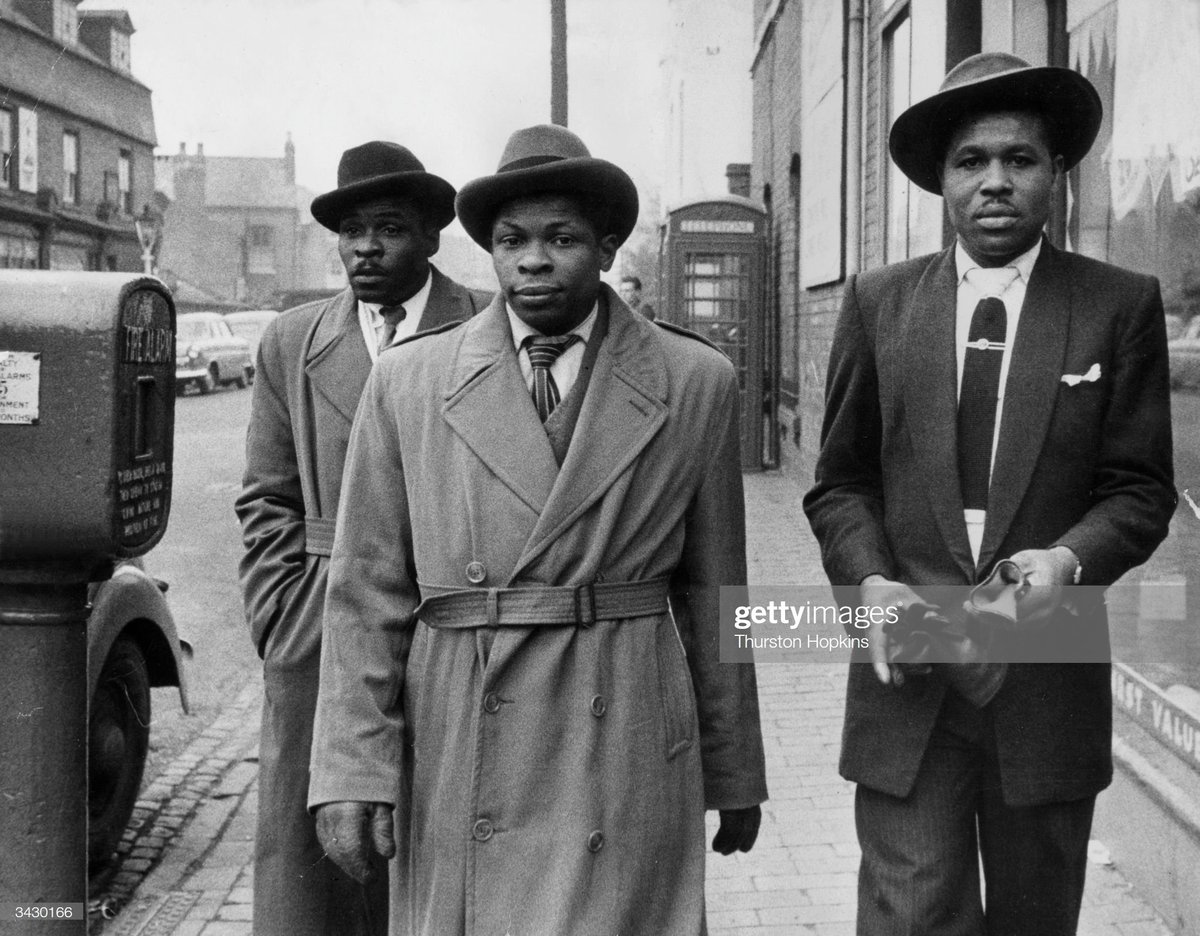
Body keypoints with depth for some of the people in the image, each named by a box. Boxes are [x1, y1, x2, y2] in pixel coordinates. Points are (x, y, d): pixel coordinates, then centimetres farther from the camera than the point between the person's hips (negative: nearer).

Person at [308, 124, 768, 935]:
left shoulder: (695, 383, 3)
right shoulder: (408, 383, 3)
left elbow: (712, 591, 7)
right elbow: (368, 594, 2)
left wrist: (735, 774, 11)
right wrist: (352, 771, -4)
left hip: (625, 755, 0)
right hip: (456, 762, 1)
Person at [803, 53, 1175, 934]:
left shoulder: (1122, 306, 1)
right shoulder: (878, 301, 4)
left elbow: (1139, 488, 2)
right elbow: (840, 482, 8)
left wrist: (1068, 559, -18)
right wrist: (871, 580, -10)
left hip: (1050, 675, 1)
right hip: (909, 670, 0)